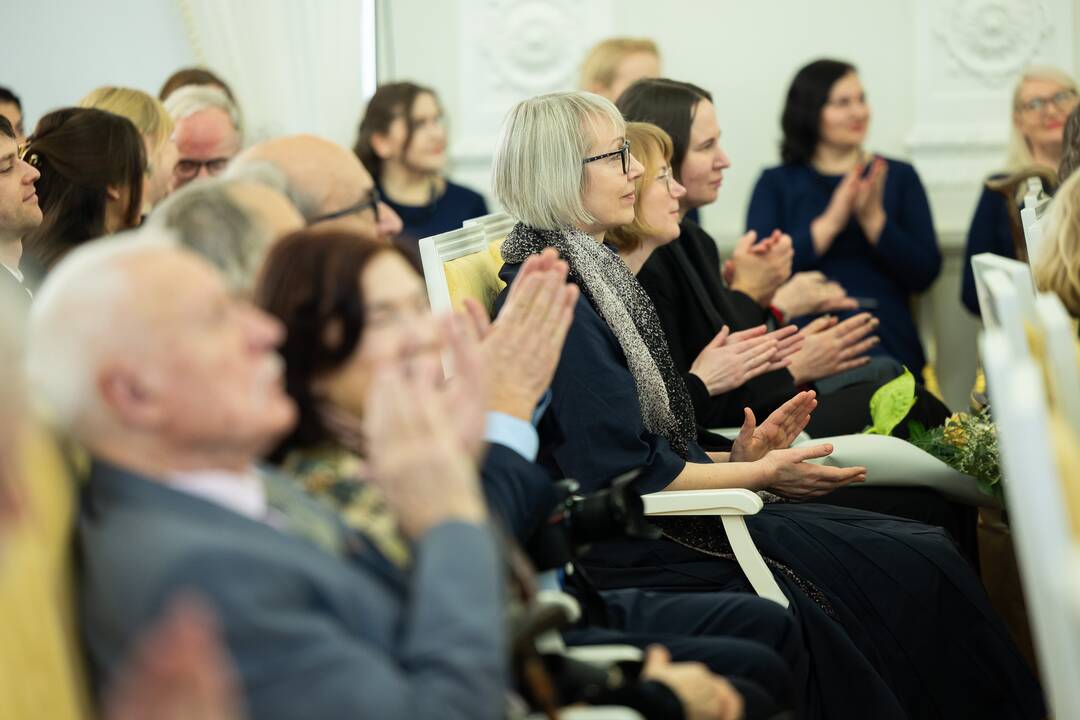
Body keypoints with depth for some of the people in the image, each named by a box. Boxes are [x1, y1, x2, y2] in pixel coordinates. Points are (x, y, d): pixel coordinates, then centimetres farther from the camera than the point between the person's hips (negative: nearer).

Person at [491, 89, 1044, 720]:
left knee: (926, 550, -1)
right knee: (908, 574, -15)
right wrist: (757, 473, -10)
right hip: (625, 551, -9)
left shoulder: (593, 272, 14)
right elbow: (618, 473, -19)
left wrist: (737, 457, 1)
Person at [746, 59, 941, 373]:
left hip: (889, 346, 1)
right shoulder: (776, 183, 14)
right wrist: (830, 223, -8)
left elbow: (925, 274, 6)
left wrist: (873, 218, -7)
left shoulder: (899, 176, 17)